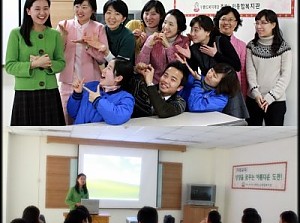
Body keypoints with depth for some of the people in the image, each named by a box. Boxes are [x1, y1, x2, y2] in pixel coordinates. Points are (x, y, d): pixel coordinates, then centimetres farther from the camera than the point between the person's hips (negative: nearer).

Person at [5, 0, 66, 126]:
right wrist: (34, 64, -17)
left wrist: (48, 64, -12)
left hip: (50, 92, 3)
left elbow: (61, 63, 9)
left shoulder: (55, 35, 6)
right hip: (25, 93, -3)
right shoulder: (16, 34, -3)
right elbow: (9, 66, -5)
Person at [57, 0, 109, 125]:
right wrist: (63, 38, -13)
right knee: (68, 122, 5)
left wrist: (88, 45, -21)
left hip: (91, 83, -1)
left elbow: (103, 58, -7)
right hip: (68, 82, 1)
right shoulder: (63, 25, 4)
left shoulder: (99, 28, 0)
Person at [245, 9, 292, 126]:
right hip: (253, 99, 3)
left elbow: (285, 76, -5)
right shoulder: (251, 46, 8)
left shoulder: (283, 47, -1)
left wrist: (270, 97, -14)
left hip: (276, 101, -3)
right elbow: (250, 72, 0)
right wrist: (255, 92, -15)